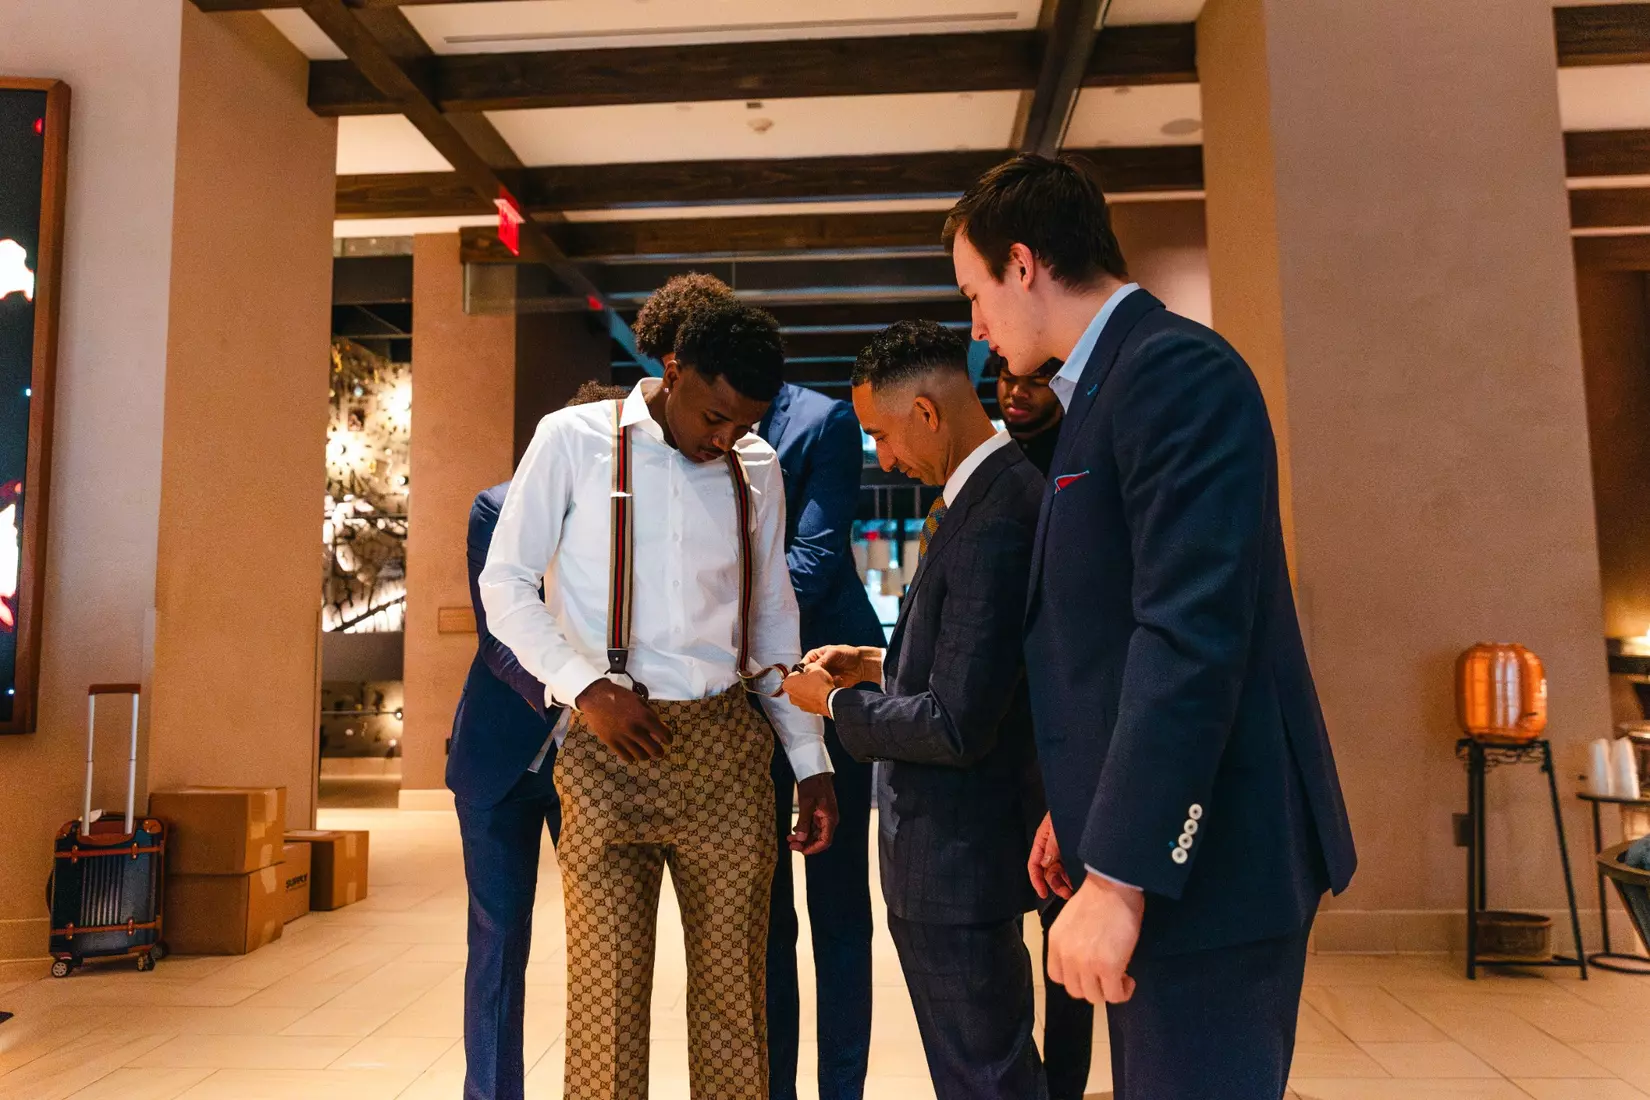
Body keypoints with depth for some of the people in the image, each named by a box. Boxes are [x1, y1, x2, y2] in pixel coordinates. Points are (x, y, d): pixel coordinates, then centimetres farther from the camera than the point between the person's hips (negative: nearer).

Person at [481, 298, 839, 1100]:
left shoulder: (758, 469, 12)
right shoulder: (573, 440, 2)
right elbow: (505, 583, 2)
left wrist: (811, 763, 12)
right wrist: (586, 687, -12)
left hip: (726, 748, 3)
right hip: (609, 748, -3)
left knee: (734, 985, 6)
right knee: (607, 985, -1)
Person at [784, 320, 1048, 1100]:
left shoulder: (994, 518, -25)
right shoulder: (997, 488, 6)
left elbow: (958, 726, -26)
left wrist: (836, 702, -12)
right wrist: (886, 664, 6)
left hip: (956, 859, -9)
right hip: (959, 842, 9)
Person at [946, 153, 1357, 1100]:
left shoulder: (1176, 369, -15)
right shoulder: (1112, 381, 14)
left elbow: (1192, 631, -24)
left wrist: (1119, 873, -24)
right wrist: (1083, 812, 20)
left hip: (1197, 857, -10)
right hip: (1144, 843, 10)